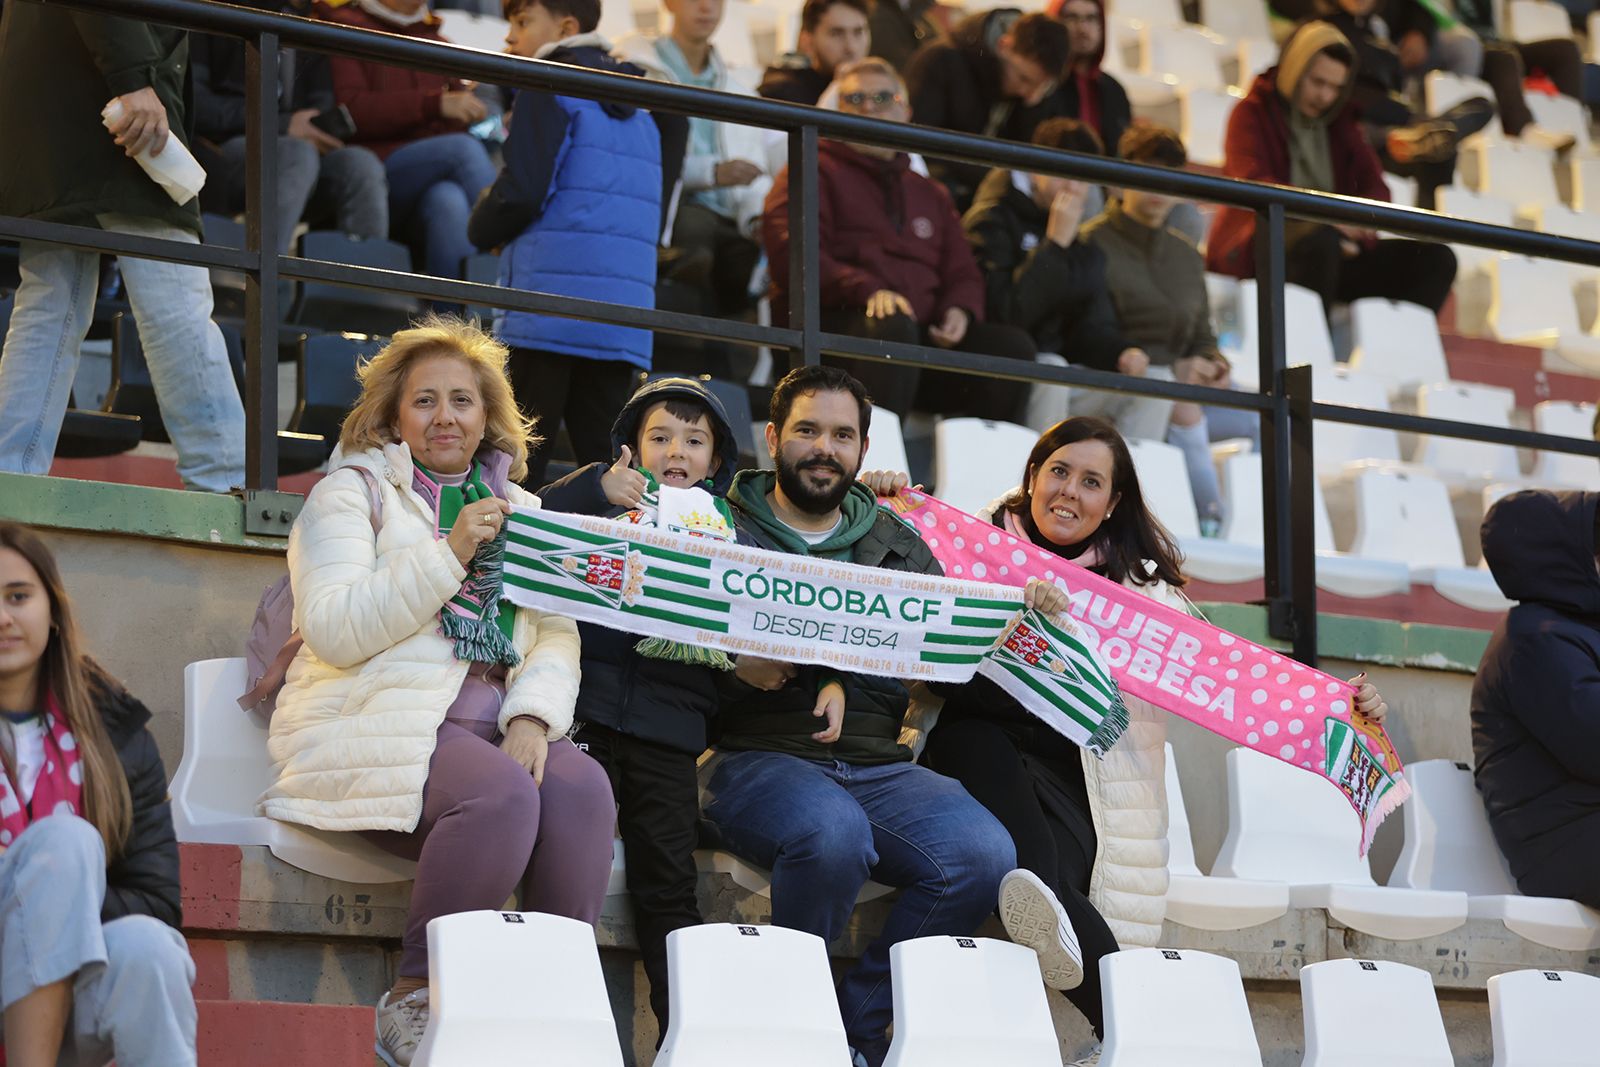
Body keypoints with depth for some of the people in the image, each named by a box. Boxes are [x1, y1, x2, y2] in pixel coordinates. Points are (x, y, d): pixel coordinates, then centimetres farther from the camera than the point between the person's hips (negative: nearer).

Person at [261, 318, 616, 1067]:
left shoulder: (520, 511, 23)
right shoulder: (351, 493, 8)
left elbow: (557, 639, 12)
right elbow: (334, 632, -7)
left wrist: (532, 716, -10)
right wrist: (448, 555, -13)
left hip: (493, 730, 5)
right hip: (376, 725, -4)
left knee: (581, 787, -29)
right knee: (502, 793, -34)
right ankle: (412, 1000, -20)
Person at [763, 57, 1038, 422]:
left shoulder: (930, 194, 32)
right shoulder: (816, 171, 14)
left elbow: (963, 274, 28)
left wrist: (960, 311, 1)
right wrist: (866, 290, -20)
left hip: (921, 334, 5)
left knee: (1012, 345, -20)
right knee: (894, 327, -39)